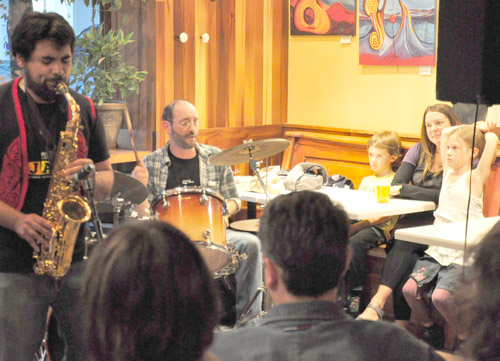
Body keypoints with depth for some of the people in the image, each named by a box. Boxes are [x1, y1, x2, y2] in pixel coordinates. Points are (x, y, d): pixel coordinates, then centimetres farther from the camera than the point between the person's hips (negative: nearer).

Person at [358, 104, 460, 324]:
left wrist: (405, 190, -12)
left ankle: (377, 304, -44)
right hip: (413, 221, 4)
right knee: (407, 258, -29)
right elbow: (395, 185, 6)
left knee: (404, 239, -34)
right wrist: (424, 195, -13)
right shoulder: (419, 151, 18)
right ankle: (401, 324, -36)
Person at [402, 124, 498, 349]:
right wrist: (474, 128, 17)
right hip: (437, 250, 6)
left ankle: (466, 339, -1)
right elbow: (446, 133, 20)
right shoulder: (448, 172, 13)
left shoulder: (475, 178, -5)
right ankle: (430, 330, 13)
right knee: (410, 289, -12)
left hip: (462, 254, -6)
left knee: (441, 296, -26)